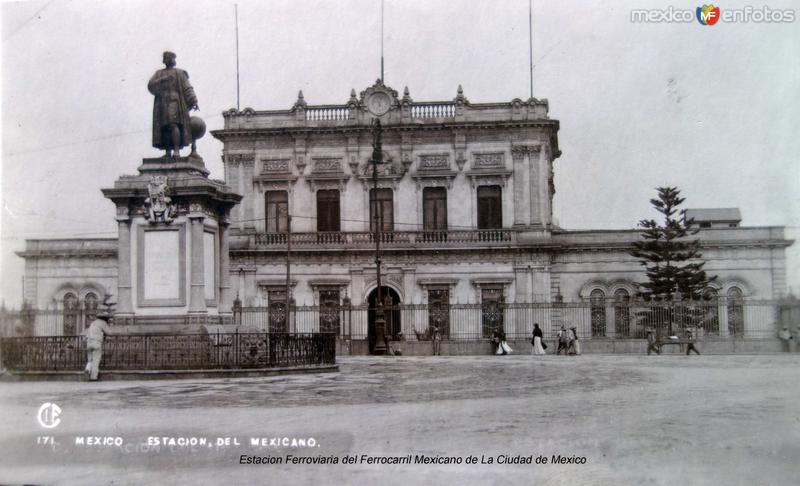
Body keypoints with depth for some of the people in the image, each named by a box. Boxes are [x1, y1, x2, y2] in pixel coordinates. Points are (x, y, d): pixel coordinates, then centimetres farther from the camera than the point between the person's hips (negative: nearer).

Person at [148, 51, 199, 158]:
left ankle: (176, 150, -29)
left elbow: (187, 89, 5)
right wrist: (163, 80, -9)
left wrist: (194, 102, -8)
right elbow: (151, 86, 6)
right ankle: (168, 152, -10)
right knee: (164, 128, -7)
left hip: (175, 102, -4)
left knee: (174, 124, -23)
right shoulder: (159, 74, 24)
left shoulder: (180, 73, 16)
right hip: (162, 103, 4)